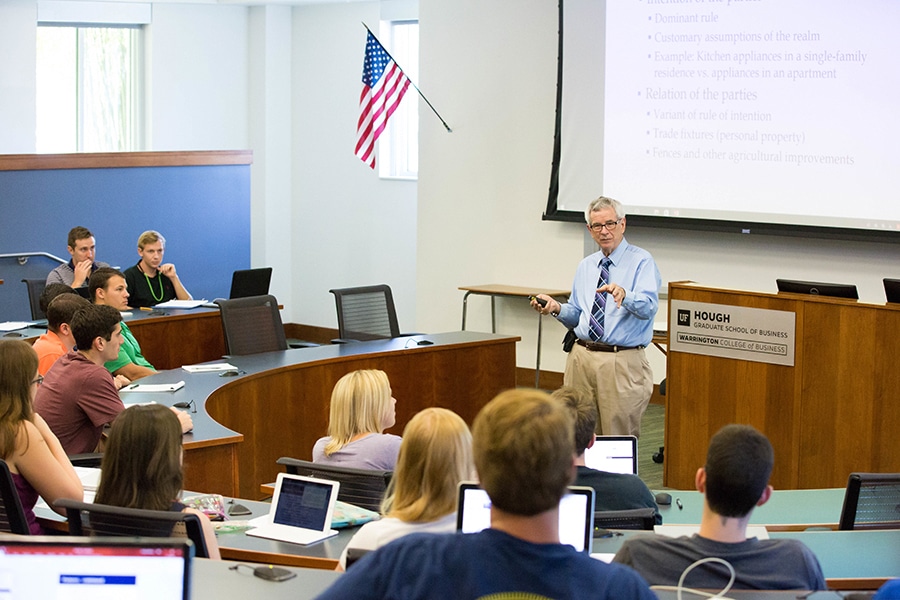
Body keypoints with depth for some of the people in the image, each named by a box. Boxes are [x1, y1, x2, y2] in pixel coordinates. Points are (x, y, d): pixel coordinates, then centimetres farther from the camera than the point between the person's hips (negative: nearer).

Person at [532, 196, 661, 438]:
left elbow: (649, 307, -20)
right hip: (581, 358, 5)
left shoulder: (641, 261, -4)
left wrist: (624, 295, -40)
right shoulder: (586, 266, 16)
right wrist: (557, 309, -1)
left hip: (622, 363, -5)